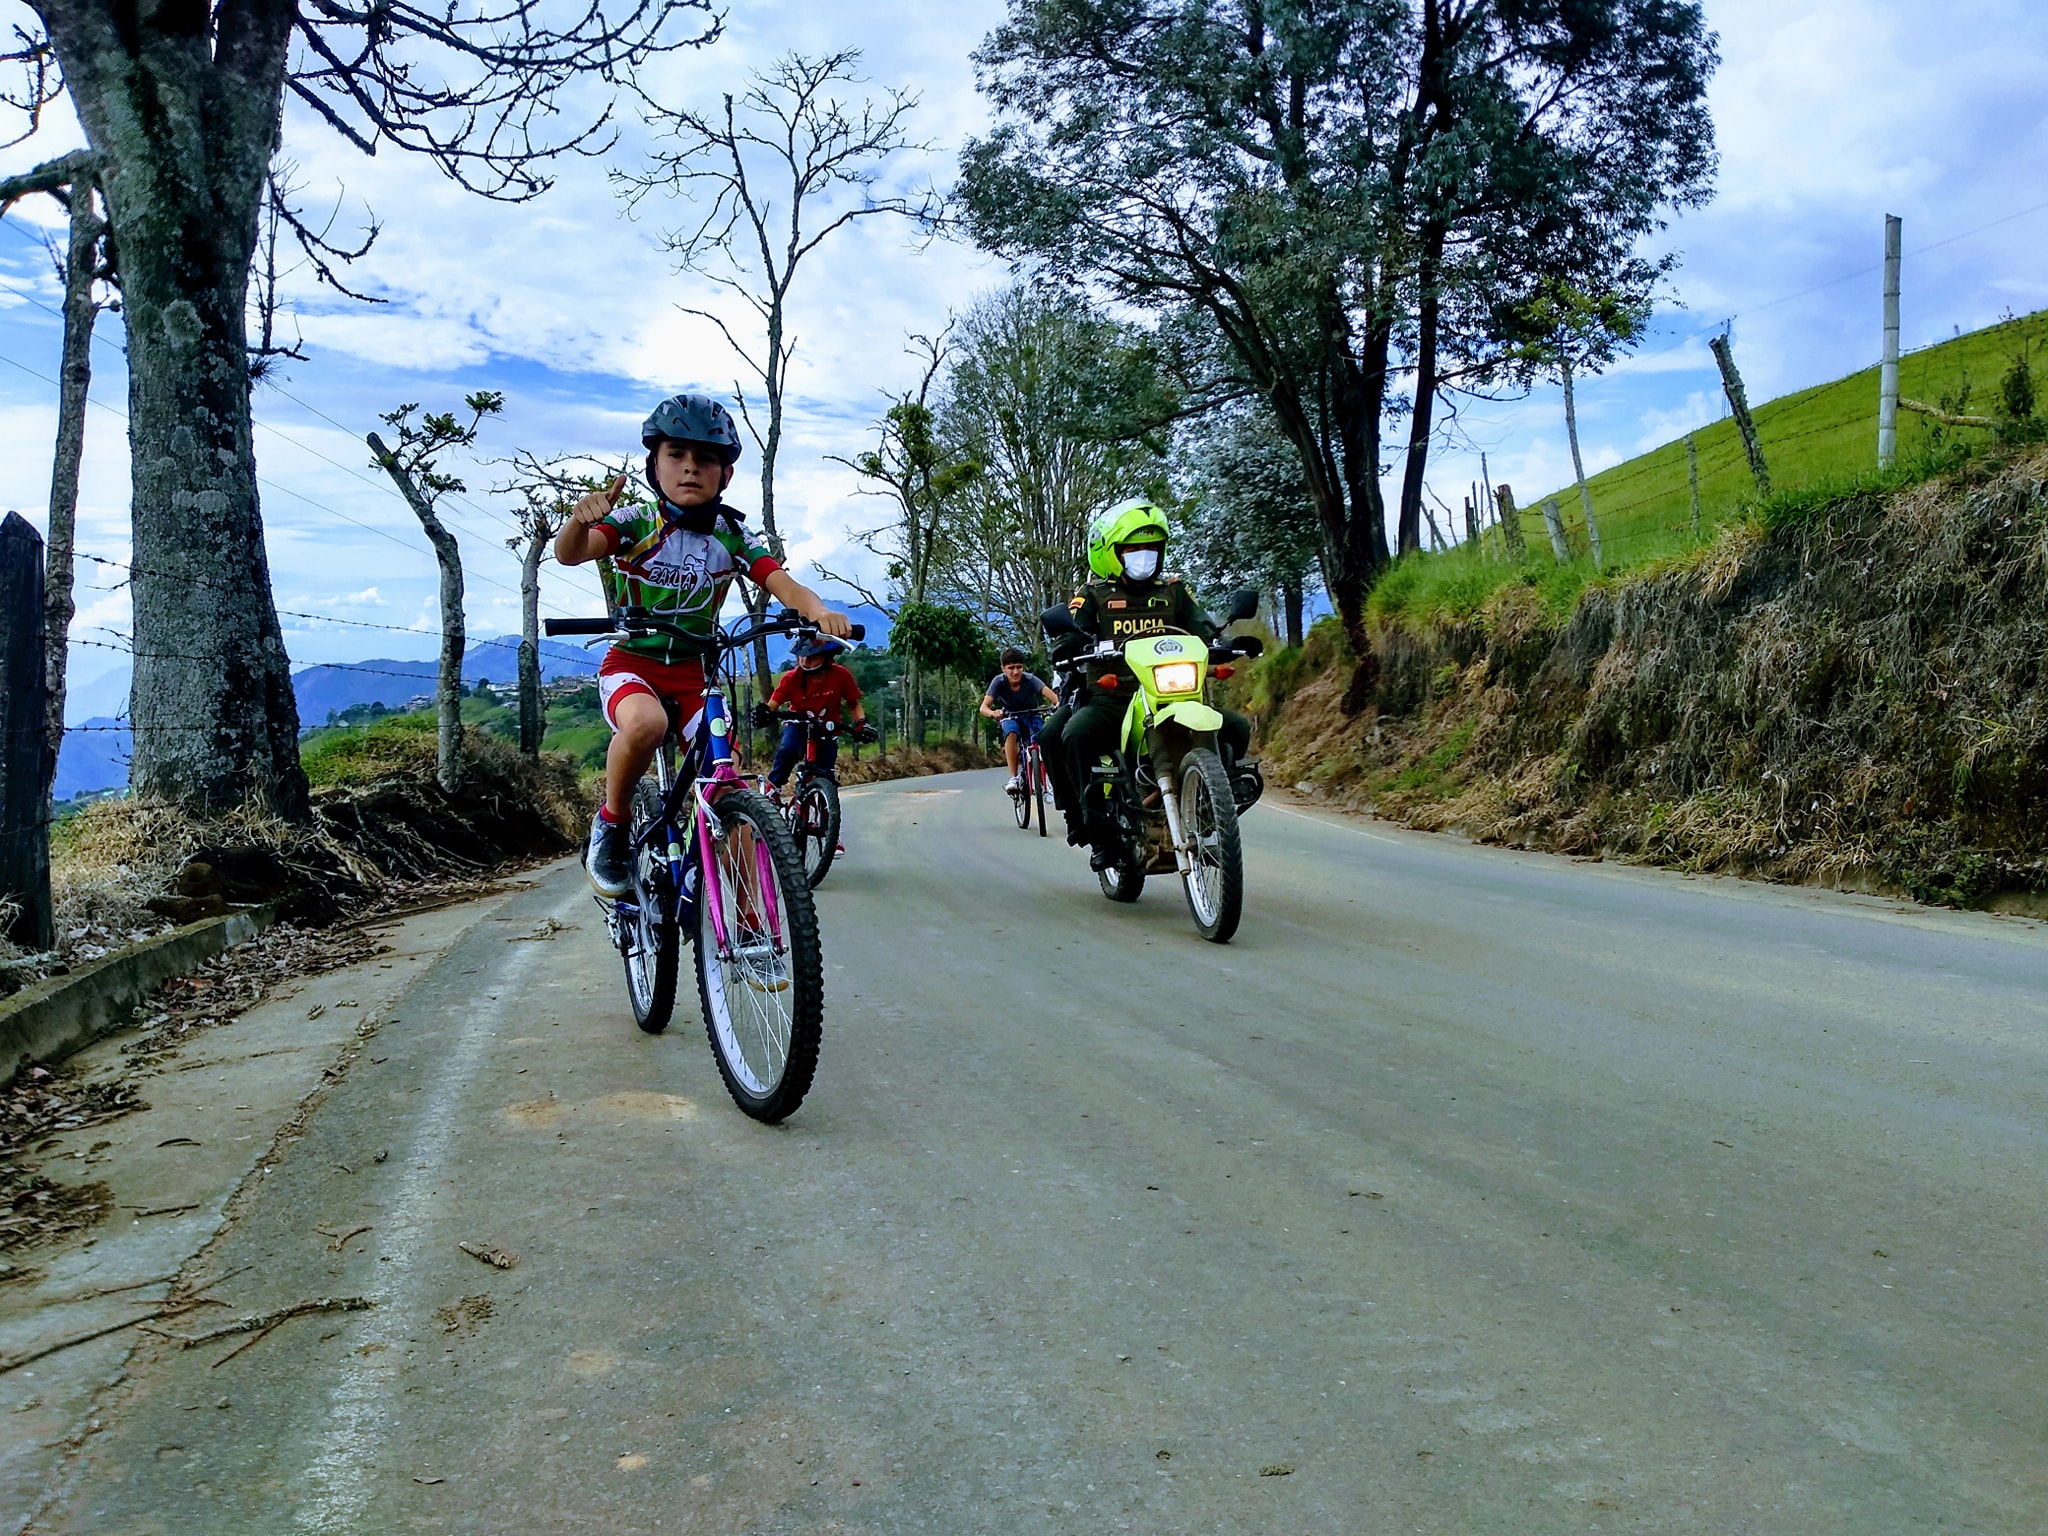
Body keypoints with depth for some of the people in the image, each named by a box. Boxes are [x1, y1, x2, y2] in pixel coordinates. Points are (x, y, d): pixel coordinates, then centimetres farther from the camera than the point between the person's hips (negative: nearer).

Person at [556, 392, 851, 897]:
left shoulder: (733, 537, -2)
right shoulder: (635, 523, -9)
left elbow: (784, 585, -16)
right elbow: (568, 553, -26)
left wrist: (820, 612, -39)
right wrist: (580, 519, -50)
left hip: (694, 671, 3)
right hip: (631, 663, -2)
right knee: (645, 724, -39)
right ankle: (611, 823, -10)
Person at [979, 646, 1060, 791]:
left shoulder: (1030, 679, -24)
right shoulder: (999, 681, -23)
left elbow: (1050, 694, -39)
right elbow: (984, 706, -31)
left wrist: (1058, 703, -62)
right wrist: (993, 713, -54)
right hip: (1011, 718, 0)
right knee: (1011, 733, -33)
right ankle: (1014, 778, -31)